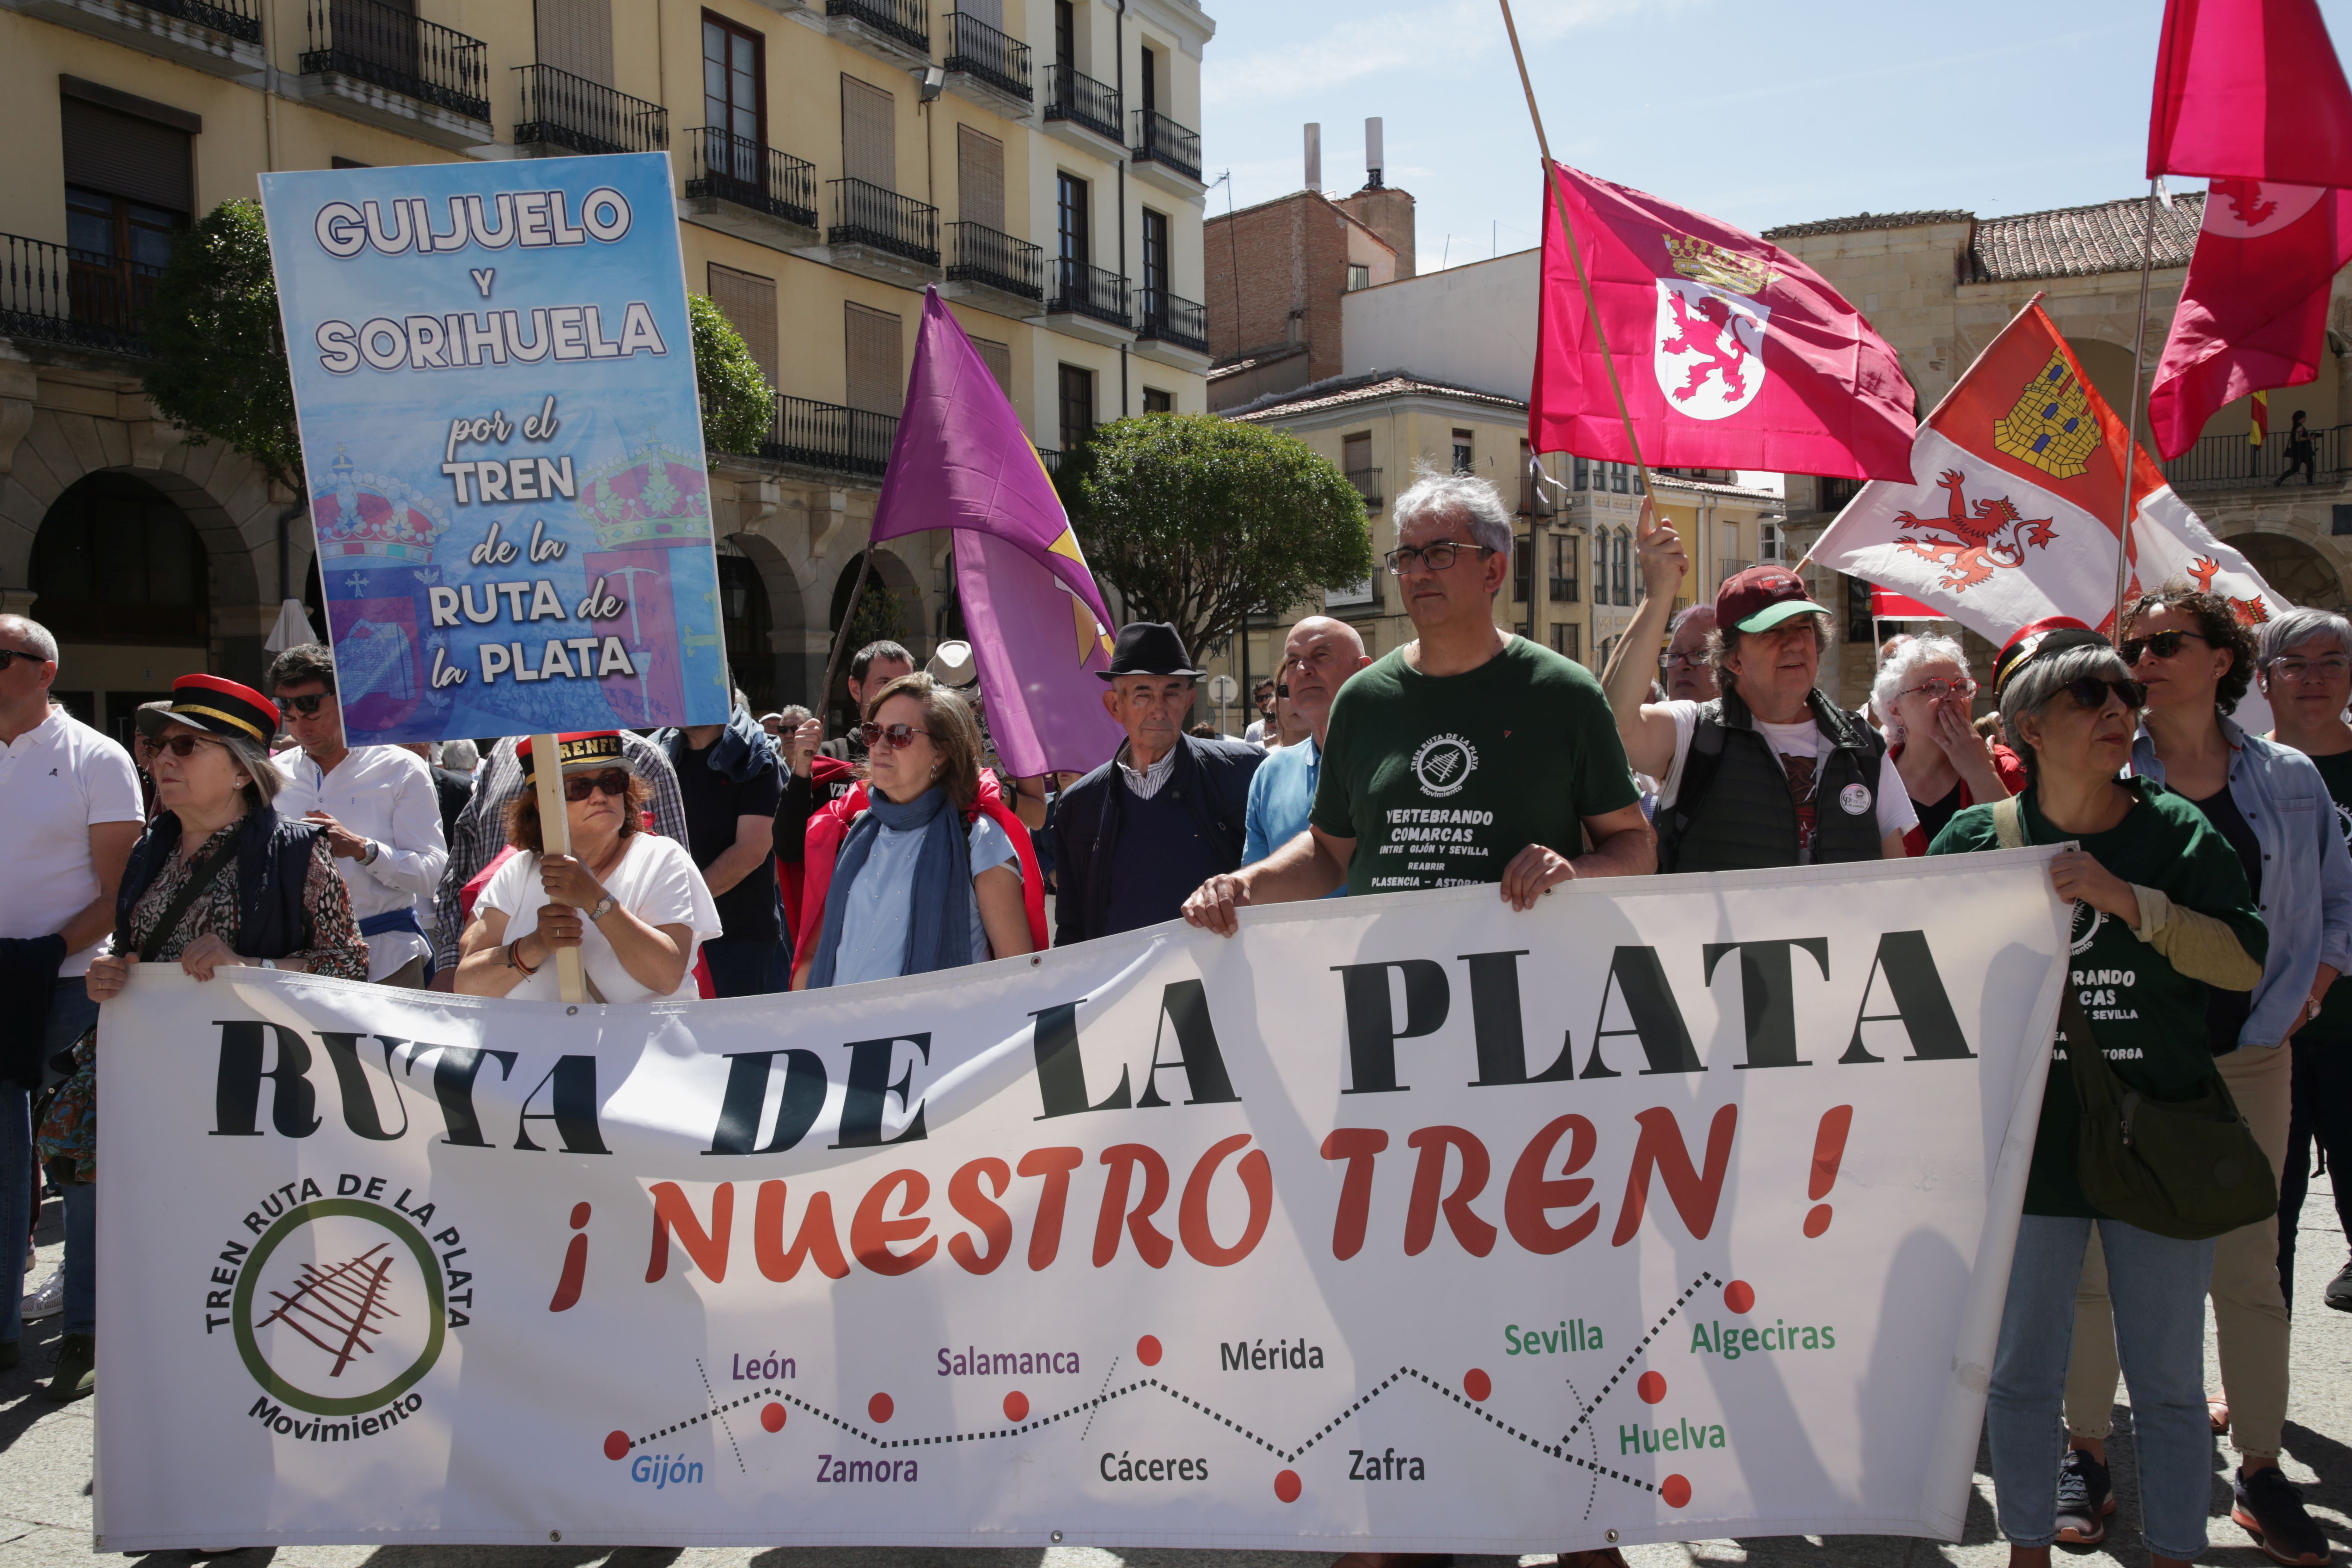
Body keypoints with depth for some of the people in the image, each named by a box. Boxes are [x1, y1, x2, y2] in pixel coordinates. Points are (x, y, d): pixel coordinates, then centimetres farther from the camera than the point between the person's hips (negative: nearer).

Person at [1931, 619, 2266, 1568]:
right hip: (2029, 1144, 0)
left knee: (2168, 1383, 12)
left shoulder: (2177, 832, -1)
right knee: (2022, 1374, 11)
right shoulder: (1977, 839, -2)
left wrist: (2129, 901, -21)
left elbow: (2247, 959, -11)